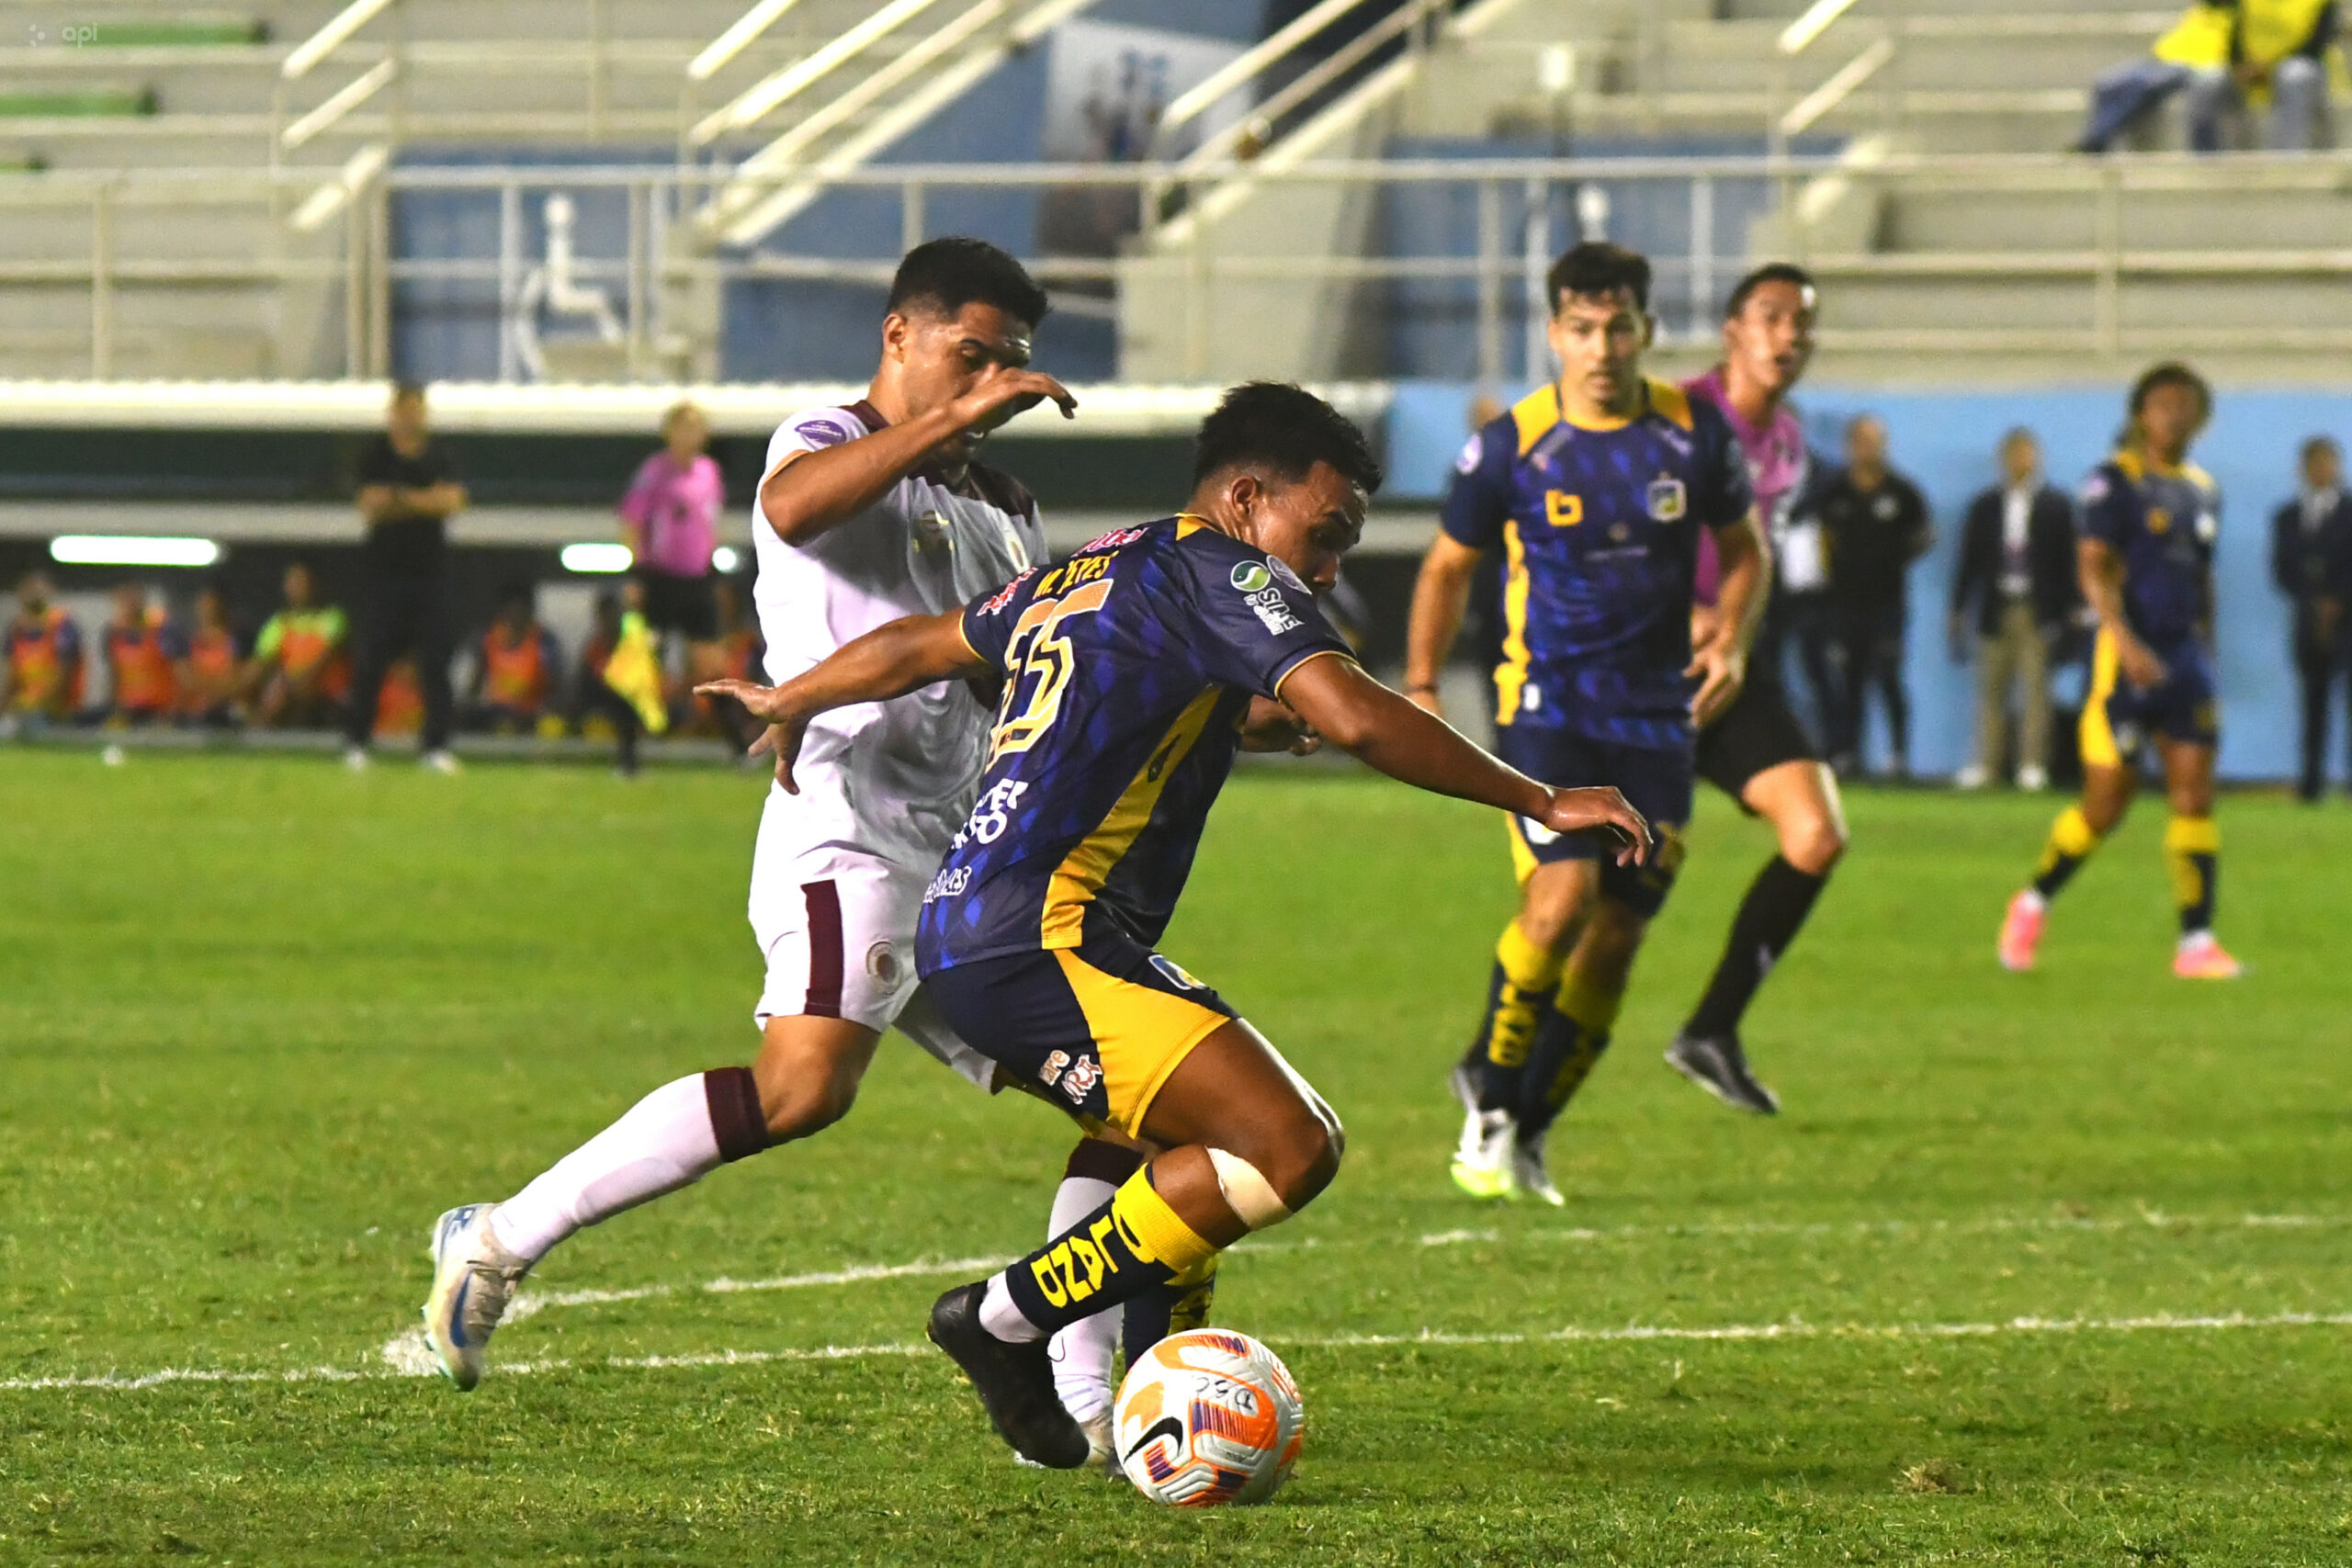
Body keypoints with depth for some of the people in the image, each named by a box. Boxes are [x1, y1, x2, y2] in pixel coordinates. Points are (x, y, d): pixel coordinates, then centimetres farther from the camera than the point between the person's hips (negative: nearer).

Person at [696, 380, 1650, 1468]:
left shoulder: (1091, 571, 23)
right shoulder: (1219, 574, -4)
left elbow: (918, 645, 37)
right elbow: (1353, 717, -18)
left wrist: (790, 702, 55)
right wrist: (1538, 804, -12)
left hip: (965, 930, 11)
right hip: (1040, 939, -11)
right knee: (1288, 1150, -18)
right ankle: (1009, 1319, -9)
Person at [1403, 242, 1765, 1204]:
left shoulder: (1696, 433, -1)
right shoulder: (1510, 447, -6)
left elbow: (1743, 549, 14)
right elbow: (1449, 564, 8)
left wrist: (1731, 641, -3)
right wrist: (1420, 685, -2)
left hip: (1658, 717, 3)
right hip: (1545, 701, -3)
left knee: (1617, 936, 2)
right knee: (1562, 893, -22)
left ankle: (1525, 1133, 18)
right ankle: (1488, 1090, 0)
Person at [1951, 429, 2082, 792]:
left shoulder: (2056, 506, 5)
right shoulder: (1984, 506, 10)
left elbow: (2069, 562, 4)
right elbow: (1969, 560, 11)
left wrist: (2069, 611, -3)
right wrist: (1958, 611, 7)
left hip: (2038, 612, -2)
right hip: (1996, 610, 2)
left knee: (2036, 688, -4)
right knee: (1991, 689, 3)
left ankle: (2033, 765, -1)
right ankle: (1985, 765, 6)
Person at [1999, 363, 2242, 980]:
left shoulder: (2204, 490, 15)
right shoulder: (2115, 481, -6)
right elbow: (2093, 569, -15)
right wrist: (2125, 640, -28)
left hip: (2187, 653, 6)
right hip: (2127, 656, -6)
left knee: (2195, 799, -3)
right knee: (2104, 806, -3)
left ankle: (2197, 942, -3)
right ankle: (2032, 905, 19)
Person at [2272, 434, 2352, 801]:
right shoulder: (2286, 518, 13)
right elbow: (2282, 573, 7)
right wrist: (2313, 604, -7)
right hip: (2310, 625, 2)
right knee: (2313, 703, -1)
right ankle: (2311, 778, -2)